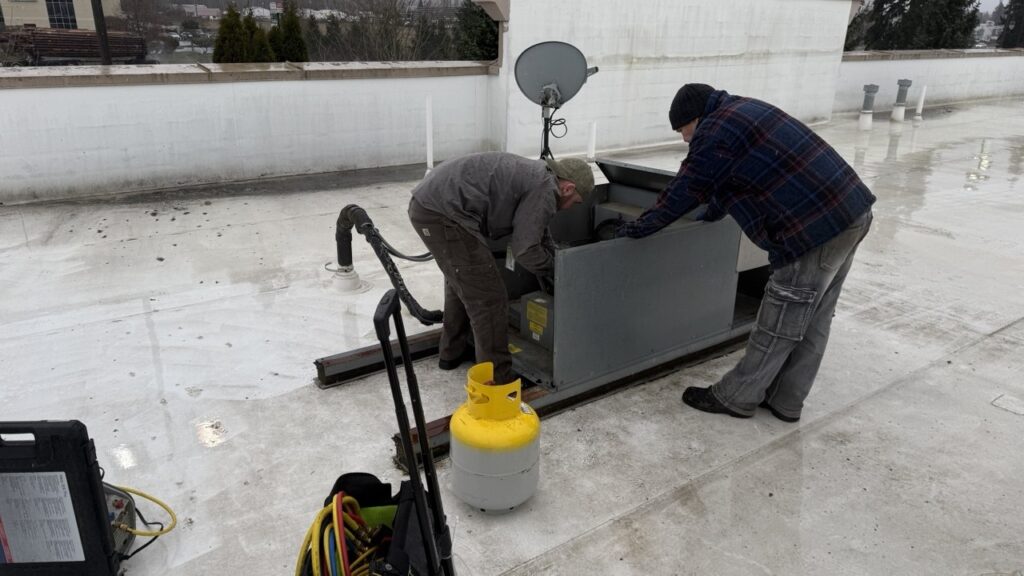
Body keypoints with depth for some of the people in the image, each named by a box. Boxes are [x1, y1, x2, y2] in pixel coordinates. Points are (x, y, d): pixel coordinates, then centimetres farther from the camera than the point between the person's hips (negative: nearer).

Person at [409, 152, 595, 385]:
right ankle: (497, 379, 9)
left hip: (426, 201, 11)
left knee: (462, 283, 28)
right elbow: (525, 250, -9)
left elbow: (538, 232, 32)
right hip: (444, 213, -11)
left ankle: (453, 352, 44)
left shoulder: (533, 174, 23)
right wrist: (555, 271, 8)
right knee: (488, 298, -2)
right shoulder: (545, 190, -7)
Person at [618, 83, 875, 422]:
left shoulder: (714, 131, -10)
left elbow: (683, 192, -4)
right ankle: (786, 400, 28)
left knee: (780, 323, 3)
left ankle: (735, 398, 16)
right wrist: (710, 215, 43)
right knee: (812, 320, 15)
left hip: (815, 226, -10)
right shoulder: (742, 111, 20)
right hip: (850, 209, 10)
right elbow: (736, 180, 32)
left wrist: (638, 228, 8)